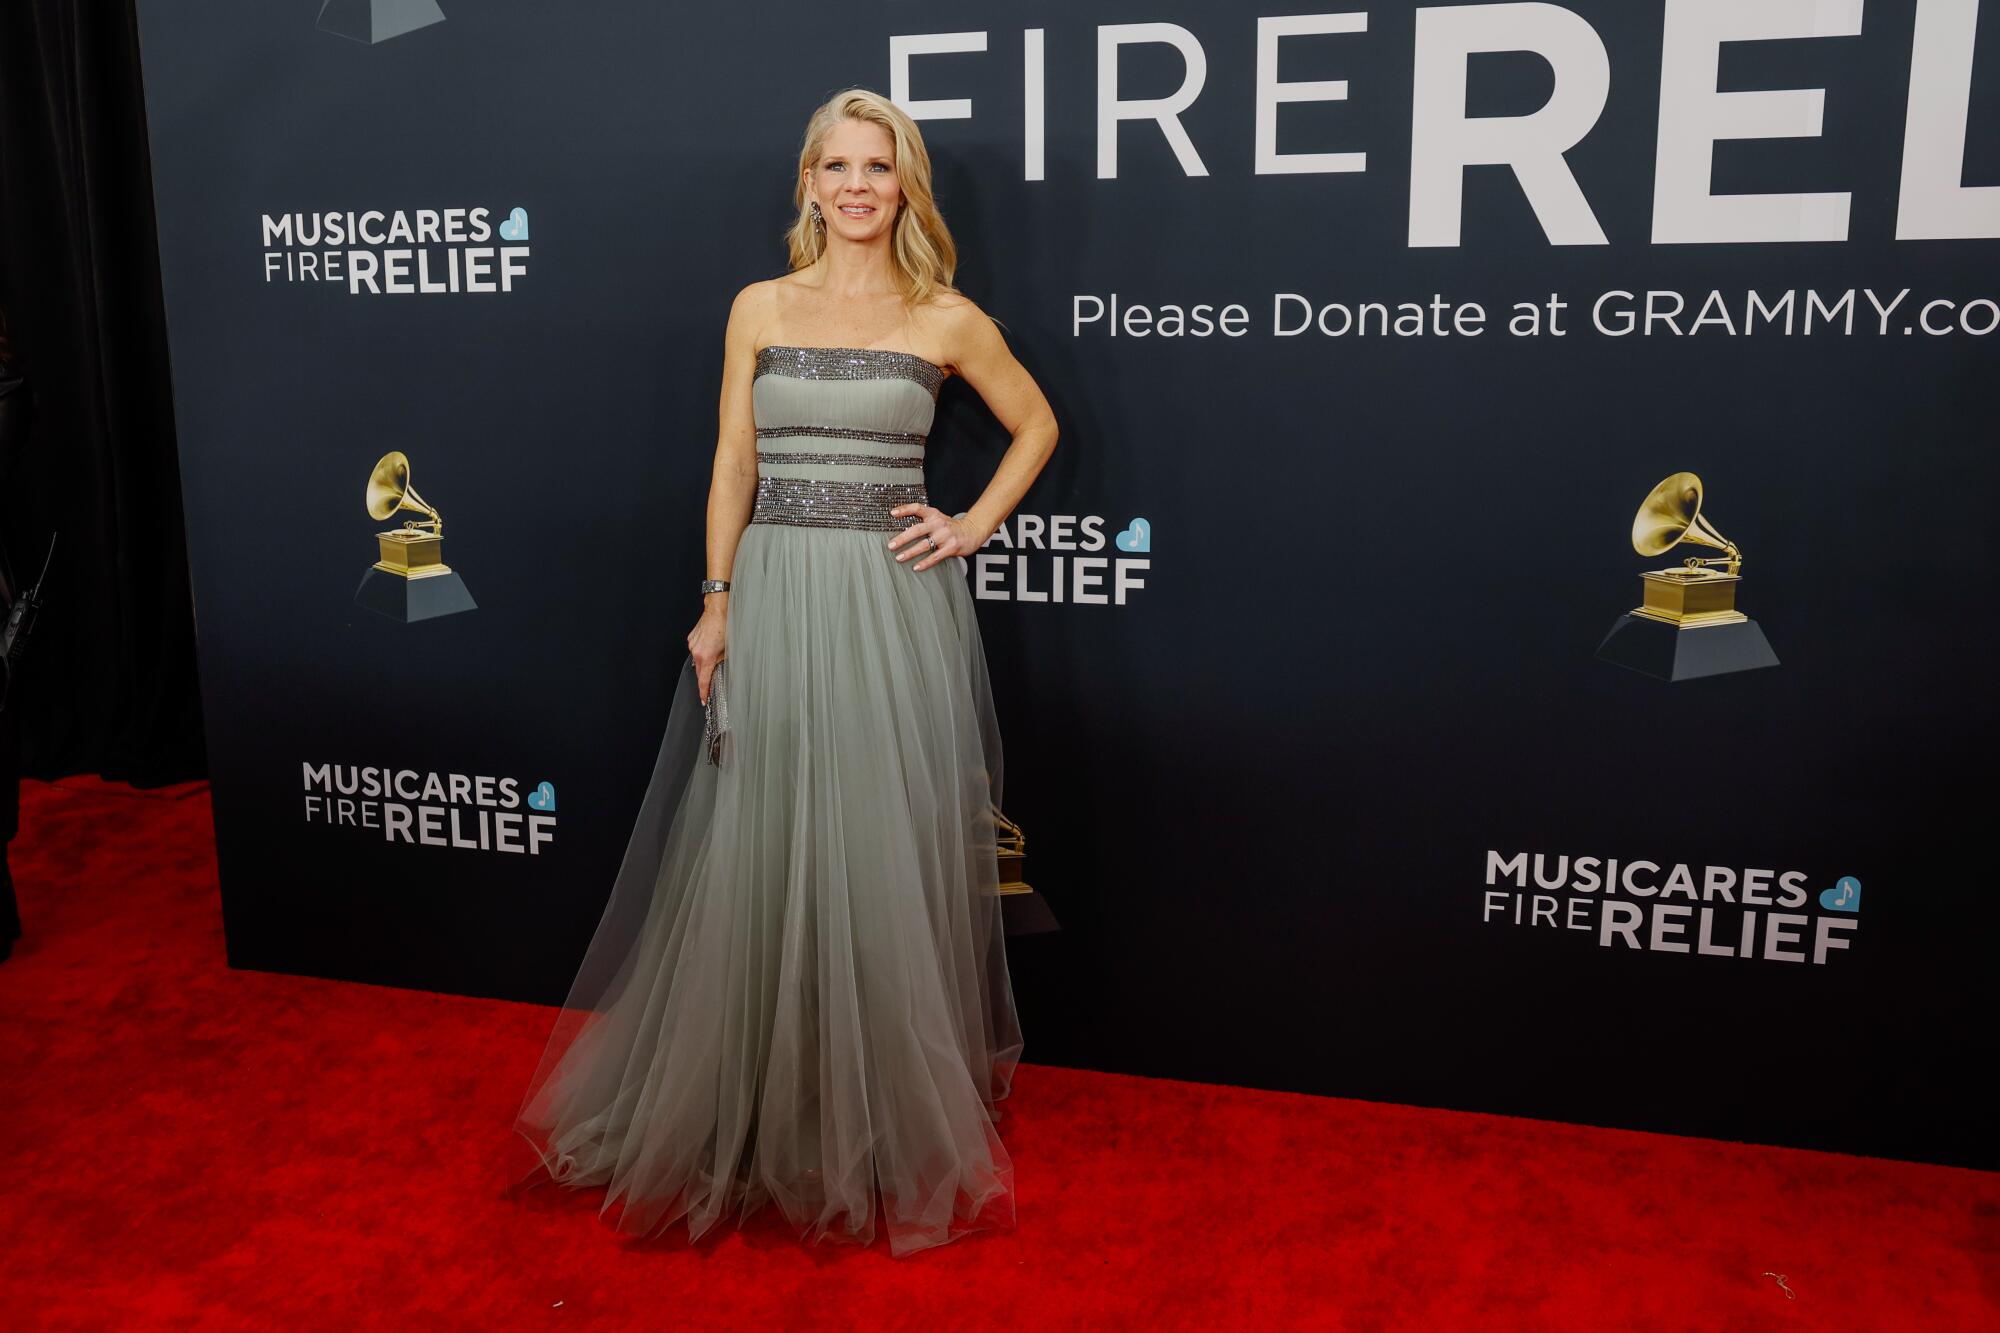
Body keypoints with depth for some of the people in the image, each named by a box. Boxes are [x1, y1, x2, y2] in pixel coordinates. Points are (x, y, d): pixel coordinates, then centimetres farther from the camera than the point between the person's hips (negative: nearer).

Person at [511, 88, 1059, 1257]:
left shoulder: (947, 319, 3)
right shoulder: (760, 308, 7)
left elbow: (1036, 425, 14)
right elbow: (734, 463, 6)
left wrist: (975, 527, 2)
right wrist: (717, 603, -1)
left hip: (899, 606, -1)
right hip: (777, 600, 1)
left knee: (890, 858, 4)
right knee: (762, 854, 6)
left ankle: (894, 1113, 23)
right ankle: (761, 1106, 26)